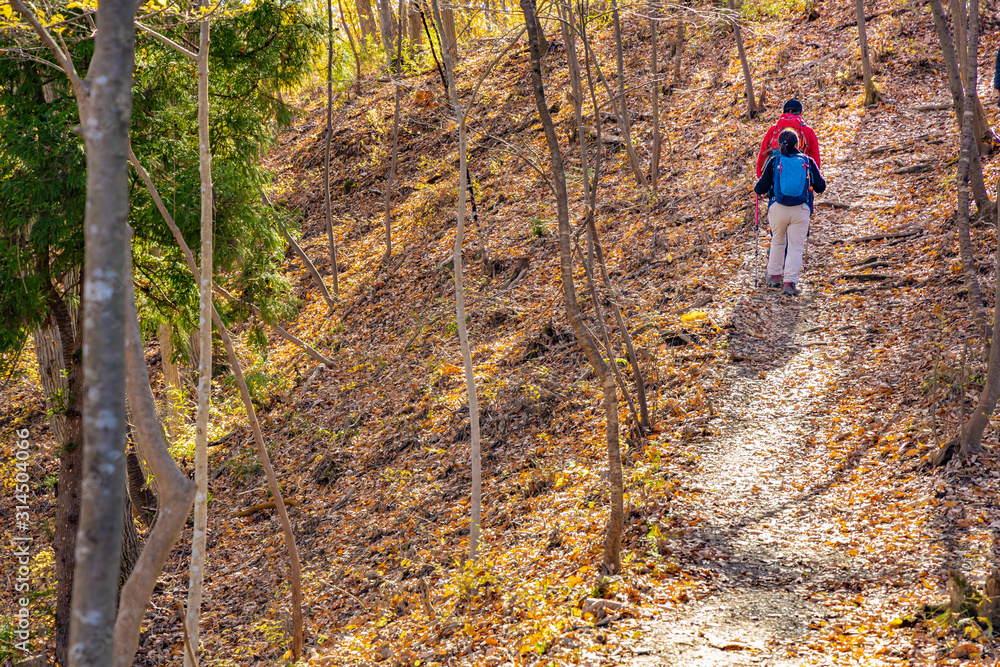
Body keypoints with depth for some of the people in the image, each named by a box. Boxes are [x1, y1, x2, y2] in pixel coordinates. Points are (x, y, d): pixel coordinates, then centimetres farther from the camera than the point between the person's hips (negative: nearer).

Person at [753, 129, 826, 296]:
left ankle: (774, 275, 31)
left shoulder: (774, 162, -1)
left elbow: (760, 189, -2)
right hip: (800, 210, -1)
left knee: (778, 242, 23)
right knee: (796, 246, 3)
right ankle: (789, 282, -7)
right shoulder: (808, 162, 2)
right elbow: (821, 187, 6)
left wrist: (757, 187, 22)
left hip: (778, 209, 1)